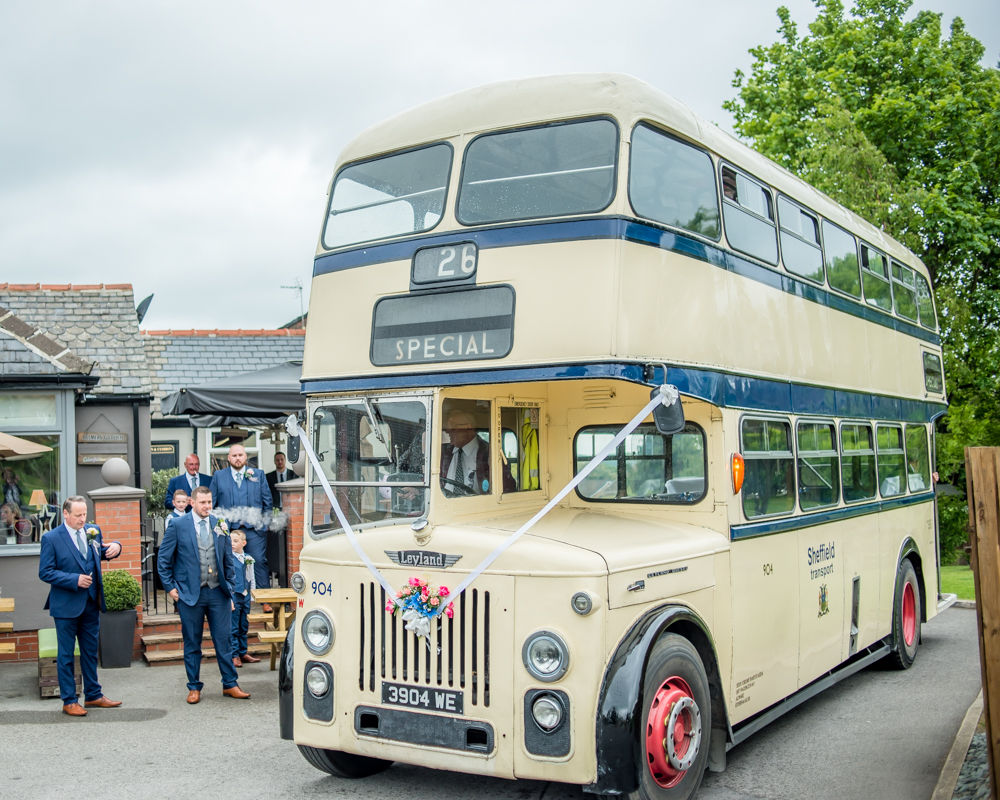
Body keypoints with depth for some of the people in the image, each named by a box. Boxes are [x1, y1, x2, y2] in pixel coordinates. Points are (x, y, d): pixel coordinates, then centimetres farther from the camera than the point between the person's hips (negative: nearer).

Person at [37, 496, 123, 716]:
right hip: (66, 605, -5)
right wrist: (74, 580, -21)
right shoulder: (51, 538, -10)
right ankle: (69, 701, 15)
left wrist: (115, 547, -3)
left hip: (91, 603, 5)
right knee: (66, 655, 5)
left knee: (91, 651, 15)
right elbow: (45, 572, -12)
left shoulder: (93, 531, 4)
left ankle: (93, 696, 26)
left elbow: (101, 553, 19)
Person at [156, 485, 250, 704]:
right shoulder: (178, 526, -2)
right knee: (192, 643, 7)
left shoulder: (220, 526, 7)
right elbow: (163, 560, 2)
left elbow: (229, 560, 14)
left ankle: (229, 684, 15)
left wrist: (229, 586, 9)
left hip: (218, 592, 2)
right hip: (190, 594, -2)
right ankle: (194, 687, 18)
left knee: (223, 640, 5)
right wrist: (170, 587, -2)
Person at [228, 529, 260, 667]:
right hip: (234, 596, -5)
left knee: (244, 627, 12)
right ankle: (234, 656, 5)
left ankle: (243, 653, 21)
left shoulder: (248, 559, 9)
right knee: (233, 628, -2)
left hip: (246, 596, 5)